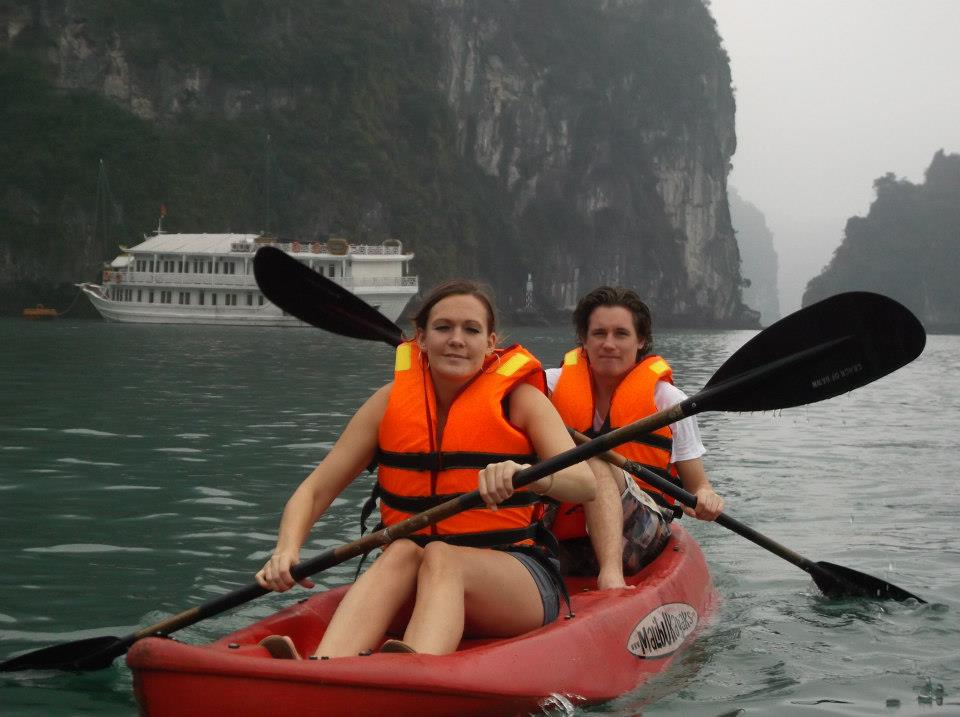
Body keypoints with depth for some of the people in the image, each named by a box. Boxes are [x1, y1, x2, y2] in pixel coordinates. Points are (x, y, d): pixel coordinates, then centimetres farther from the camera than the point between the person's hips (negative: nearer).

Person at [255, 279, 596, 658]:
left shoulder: (519, 397, -1)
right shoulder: (391, 401, 6)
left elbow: (586, 484, -16)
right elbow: (314, 491, 4)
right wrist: (287, 550, -18)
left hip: (519, 579, -2)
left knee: (440, 557, -34)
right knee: (403, 552, -31)